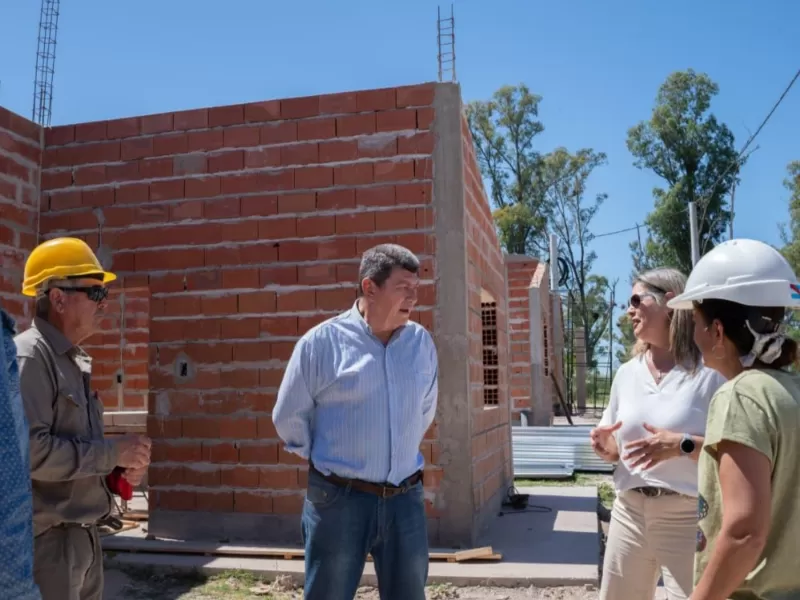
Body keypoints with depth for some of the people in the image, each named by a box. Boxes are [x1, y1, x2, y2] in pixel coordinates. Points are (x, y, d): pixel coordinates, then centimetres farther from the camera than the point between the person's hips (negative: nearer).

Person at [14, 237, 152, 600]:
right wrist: (113, 452, -18)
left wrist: (117, 467, 3)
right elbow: (30, 449, -27)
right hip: (46, 539, -9)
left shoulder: (74, 361, 13)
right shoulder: (28, 357, -16)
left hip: (81, 534, 9)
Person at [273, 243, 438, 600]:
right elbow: (289, 416, 0)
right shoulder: (322, 341, -10)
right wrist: (326, 460, 7)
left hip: (405, 498, 4)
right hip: (339, 499, -3)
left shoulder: (422, 342, 2)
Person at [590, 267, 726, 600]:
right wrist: (605, 446, -4)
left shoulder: (709, 371, -10)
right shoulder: (627, 373, 9)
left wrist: (682, 445, -24)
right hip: (629, 512, 6)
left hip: (688, 516, -5)